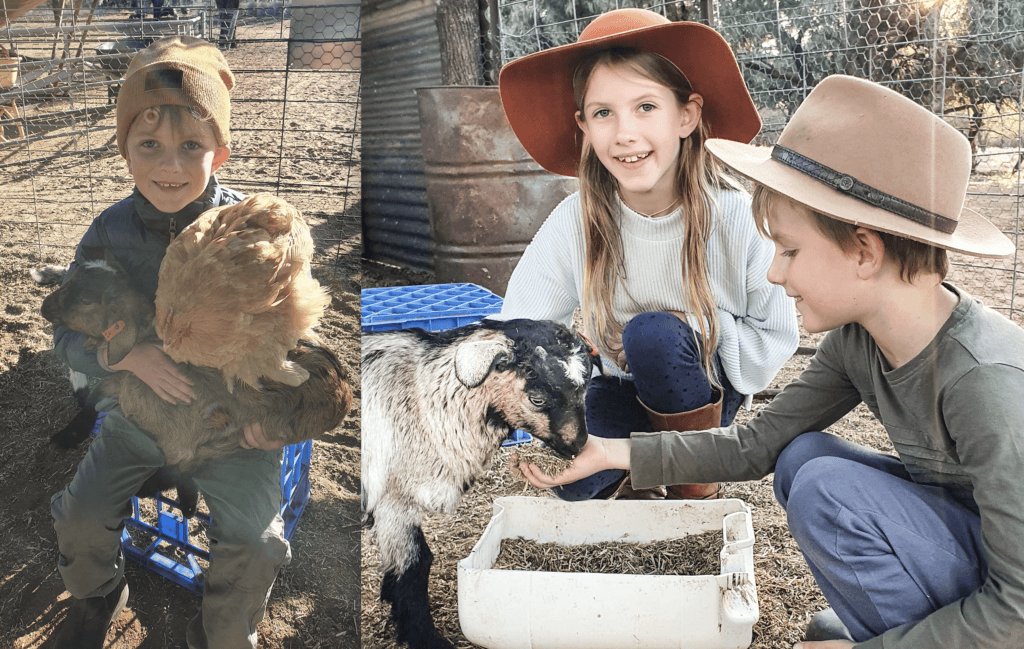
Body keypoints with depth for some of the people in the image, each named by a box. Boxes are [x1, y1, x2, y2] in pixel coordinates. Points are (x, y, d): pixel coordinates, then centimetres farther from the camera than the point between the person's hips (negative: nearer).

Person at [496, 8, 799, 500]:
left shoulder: (738, 219, -22)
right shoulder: (573, 224, -18)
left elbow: (776, 338, -12)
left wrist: (686, 334, -25)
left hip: (708, 388, 0)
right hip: (625, 389, 1)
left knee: (653, 333, -33)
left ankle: (698, 488, -8)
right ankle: (636, 477, 9)